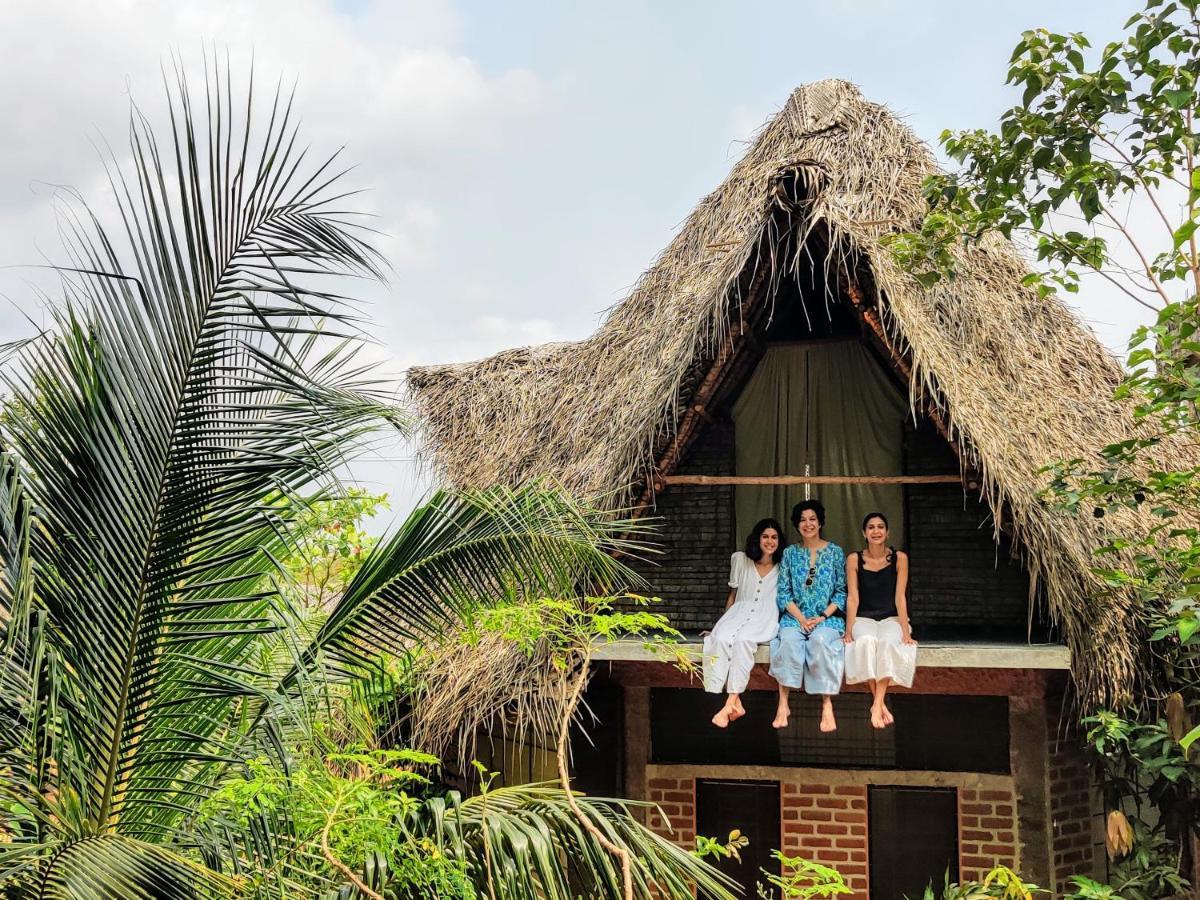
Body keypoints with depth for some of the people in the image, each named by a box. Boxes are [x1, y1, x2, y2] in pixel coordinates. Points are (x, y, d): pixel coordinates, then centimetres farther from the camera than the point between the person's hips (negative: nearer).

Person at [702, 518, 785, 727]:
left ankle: (729, 704, -37)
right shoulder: (740, 560, 15)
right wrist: (723, 622, 11)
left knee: (742, 639, -36)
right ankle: (736, 703, -36)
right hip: (739, 613, 2)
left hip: (765, 619, -2)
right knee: (721, 638, -34)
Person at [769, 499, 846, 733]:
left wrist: (823, 617, -11)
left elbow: (842, 591, 3)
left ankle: (827, 705, -29)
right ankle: (783, 704, -29)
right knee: (788, 639, -33)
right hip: (795, 616, 1)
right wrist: (800, 618, -11)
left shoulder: (835, 552, 6)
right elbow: (783, 592, 4)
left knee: (821, 640, -35)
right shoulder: (790, 553, 9)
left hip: (827, 617, -1)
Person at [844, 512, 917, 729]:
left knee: (888, 642, -34)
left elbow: (899, 597, -6)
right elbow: (853, 597, -3)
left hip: (891, 618, 0)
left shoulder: (899, 558, -1)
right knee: (866, 641, -34)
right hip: (864, 618, 0)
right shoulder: (854, 560, 1)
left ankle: (877, 705, -35)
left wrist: (905, 630, -14)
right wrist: (849, 629, -13)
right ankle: (880, 703, -28)